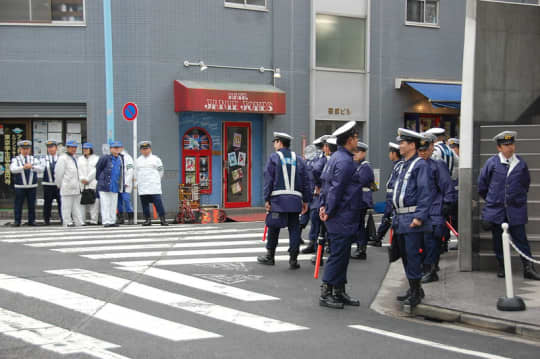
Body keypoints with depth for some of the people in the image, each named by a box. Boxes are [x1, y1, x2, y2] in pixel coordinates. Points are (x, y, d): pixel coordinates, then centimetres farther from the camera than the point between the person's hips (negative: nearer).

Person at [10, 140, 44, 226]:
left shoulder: (34, 159, 7)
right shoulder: (15, 160, 3)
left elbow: (41, 169, -9)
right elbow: (13, 169, -18)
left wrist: (32, 166, -28)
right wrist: (23, 167, -34)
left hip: (32, 186, 2)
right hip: (20, 186, -2)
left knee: (32, 205, 5)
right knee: (18, 205, 1)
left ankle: (31, 221, 14)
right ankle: (17, 221, 8)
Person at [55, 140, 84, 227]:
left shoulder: (74, 158, 18)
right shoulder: (63, 158, -9)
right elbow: (59, 173, -9)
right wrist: (59, 184, -4)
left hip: (76, 187, 8)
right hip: (67, 187, -8)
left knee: (76, 205, 9)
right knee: (67, 206, -2)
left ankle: (78, 221, 12)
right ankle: (67, 222, 2)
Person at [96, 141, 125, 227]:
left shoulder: (120, 159, 7)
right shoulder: (105, 158, -10)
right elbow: (97, 169, 0)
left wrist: (122, 184, 14)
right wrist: (99, 179, 6)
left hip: (115, 187, 5)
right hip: (104, 186, -5)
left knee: (113, 205, 10)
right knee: (105, 205, -5)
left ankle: (112, 221, 16)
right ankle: (106, 222, -1)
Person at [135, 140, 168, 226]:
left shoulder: (156, 159, 5)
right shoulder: (138, 160, 15)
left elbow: (160, 171, 11)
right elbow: (136, 173, 22)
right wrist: (137, 182, 15)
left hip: (154, 186, -3)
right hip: (142, 187, 4)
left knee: (158, 202, -10)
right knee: (144, 204, 2)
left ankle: (162, 219, -10)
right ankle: (147, 219, 9)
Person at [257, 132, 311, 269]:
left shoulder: (274, 158, 1)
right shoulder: (298, 159, 12)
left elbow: (268, 180, -5)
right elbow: (306, 181, 10)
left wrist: (266, 199, -4)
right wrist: (306, 200, 14)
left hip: (278, 199, -3)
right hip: (295, 200, 3)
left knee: (273, 228, 8)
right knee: (294, 229, 5)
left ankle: (270, 256, 20)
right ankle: (293, 259, 4)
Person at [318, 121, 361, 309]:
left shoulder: (336, 157, 14)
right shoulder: (344, 161, -18)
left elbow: (325, 182, 16)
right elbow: (335, 189, -20)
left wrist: (324, 206, 12)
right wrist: (329, 212, -12)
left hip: (340, 217, 10)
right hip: (343, 218, -10)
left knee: (341, 254, 15)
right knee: (338, 254, -4)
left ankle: (339, 292, 23)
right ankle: (325, 294, 2)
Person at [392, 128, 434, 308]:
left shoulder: (420, 165, -10)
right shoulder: (403, 165, 17)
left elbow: (426, 193, -16)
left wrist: (419, 216, -21)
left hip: (413, 218, -9)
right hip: (401, 219, 9)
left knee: (412, 255, -6)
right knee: (405, 255, 14)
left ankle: (416, 293, 3)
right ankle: (413, 289, 25)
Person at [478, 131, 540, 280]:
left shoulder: (521, 163, 1)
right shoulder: (491, 163, -3)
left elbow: (526, 183, 16)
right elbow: (482, 184, 7)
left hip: (516, 210, 0)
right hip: (495, 209, 0)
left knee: (521, 238, 0)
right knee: (498, 240, 8)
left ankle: (528, 268, 3)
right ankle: (502, 266, 20)